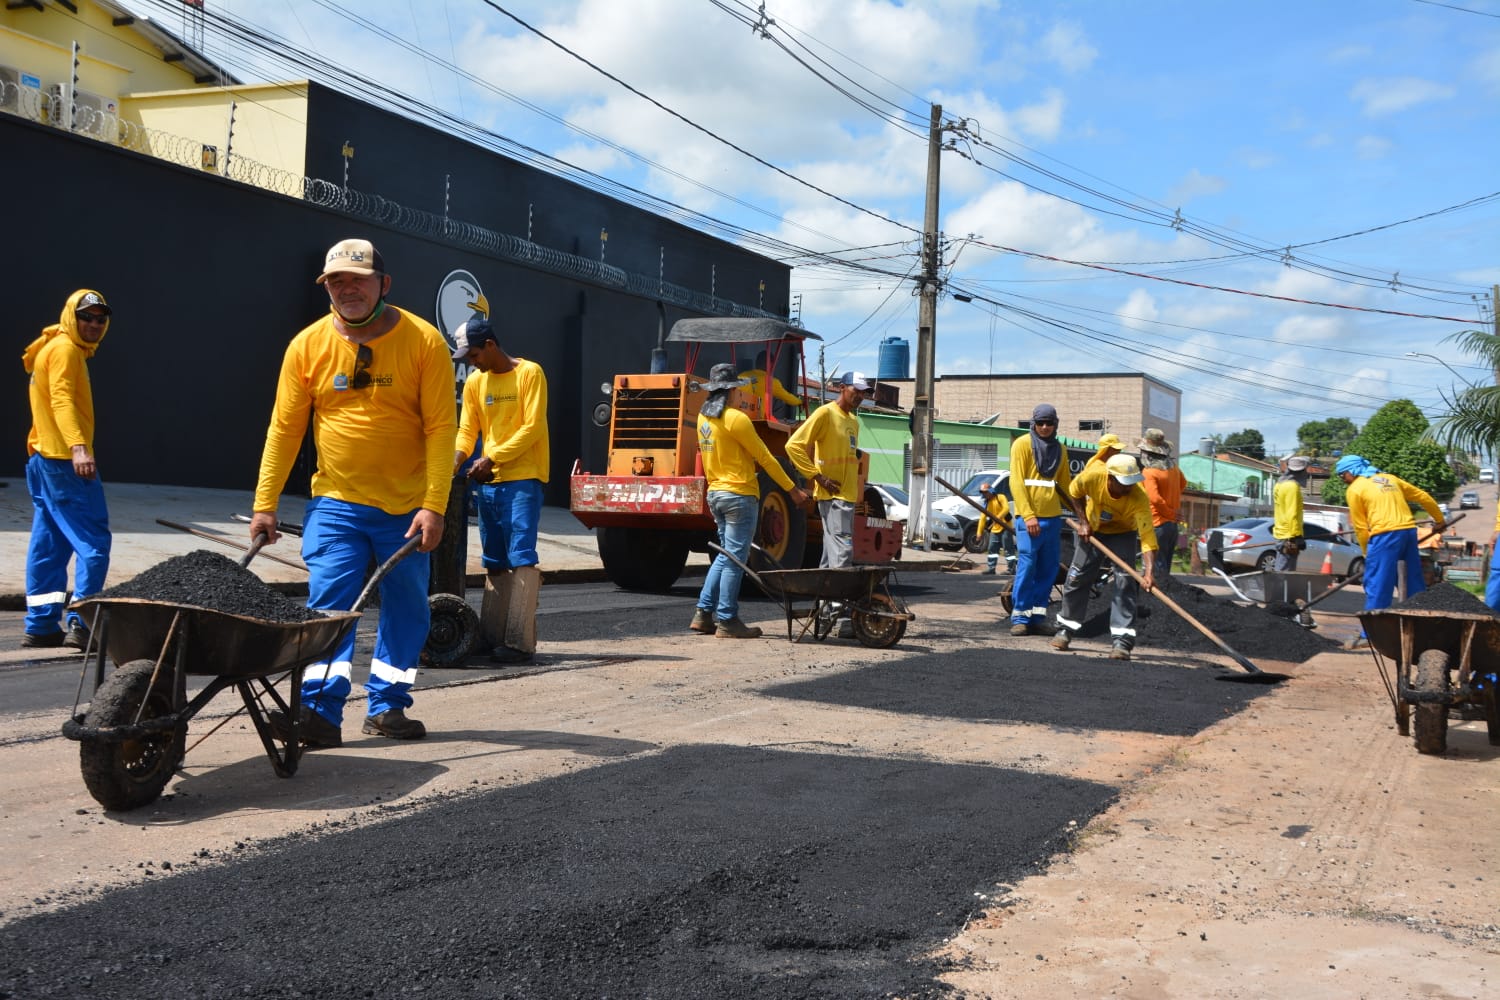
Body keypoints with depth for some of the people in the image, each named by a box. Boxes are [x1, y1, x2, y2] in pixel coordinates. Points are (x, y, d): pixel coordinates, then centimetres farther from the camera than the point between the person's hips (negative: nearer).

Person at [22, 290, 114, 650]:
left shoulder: (67, 349, 21)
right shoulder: (65, 349, -9)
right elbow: (61, 400, -22)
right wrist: (77, 446, -35)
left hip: (44, 459, 10)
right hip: (65, 460, -10)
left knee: (49, 545, 10)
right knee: (94, 542, -9)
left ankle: (41, 625, 14)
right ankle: (81, 624, -11)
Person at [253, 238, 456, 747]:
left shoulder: (423, 341, -8)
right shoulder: (308, 345, -2)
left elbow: (441, 428, -11)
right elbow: (284, 428, 1)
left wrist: (434, 506, -18)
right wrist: (264, 504, -2)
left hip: (407, 507, 0)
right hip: (335, 503, 1)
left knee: (405, 607, 8)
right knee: (328, 604, -8)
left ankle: (388, 706, 21)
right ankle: (321, 711, -6)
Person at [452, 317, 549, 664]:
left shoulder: (529, 374, -5)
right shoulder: (474, 382, 13)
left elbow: (533, 427, -12)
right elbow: (467, 430, 10)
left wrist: (492, 458, -16)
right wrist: (457, 459, -9)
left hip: (523, 479, -7)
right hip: (489, 481, 7)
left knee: (522, 557, -12)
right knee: (494, 563, 10)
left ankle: (520, 642, -13)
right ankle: (492, 636, 15)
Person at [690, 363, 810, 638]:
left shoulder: (704, 417, 9)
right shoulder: (736, 419, -15)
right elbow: (765, 458, -11)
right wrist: (792, 489, -6)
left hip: (715, 494, 9)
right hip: (740, 495, -8)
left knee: (725, 555, 17)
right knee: (735, 560, -2)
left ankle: (704, 613, 14)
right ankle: (727, 621, 1)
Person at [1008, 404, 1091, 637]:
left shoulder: (1060, 449, 15)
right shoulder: (1022, 444, -1)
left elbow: (1066, 485, 19)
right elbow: (1016, 482, -7)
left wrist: (1082, 516, 11)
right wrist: (1028, 516, -16)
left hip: (1053, 516, 6)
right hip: (1029, 516, -6)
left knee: (1049, 569, 5)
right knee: (1027, 566, -9)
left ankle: (1037, 617, 11)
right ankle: (1019, 618, -2)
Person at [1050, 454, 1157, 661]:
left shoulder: (1139, 498, -37)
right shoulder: (1092, 476, -33)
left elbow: (1147, 534, -44)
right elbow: (1075, 493, -8)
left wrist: (1149, 570, -55)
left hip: (1123, 533, -2)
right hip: (1093, 530, 2)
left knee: (1124, 582, -17)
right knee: (1076, 578, 4)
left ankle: (1121, 640, -16)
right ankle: (1066, 629, 21)